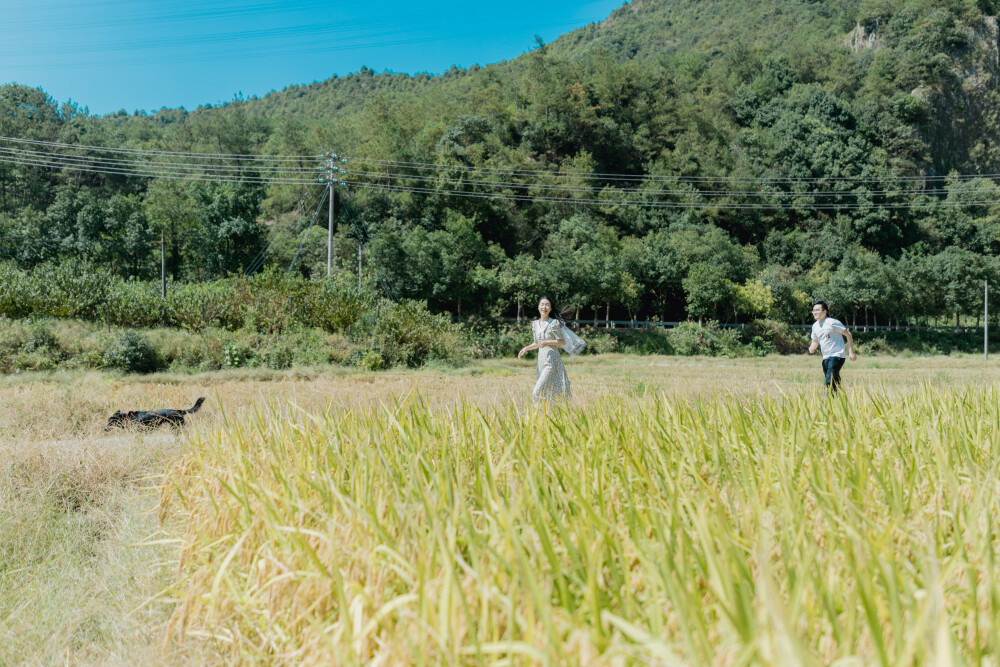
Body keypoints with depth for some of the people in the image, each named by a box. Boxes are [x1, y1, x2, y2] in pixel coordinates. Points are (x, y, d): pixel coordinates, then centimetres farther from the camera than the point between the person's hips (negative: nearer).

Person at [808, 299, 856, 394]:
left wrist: (851, 352, -7)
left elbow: (848, 334, -5)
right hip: (825, 358, 8)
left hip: (836, 356, -8)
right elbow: (815, 341, 25)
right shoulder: (815, 326, 10)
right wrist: (812, 348, 1)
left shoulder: (832, 322, -11)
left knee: (830, 381, -21)